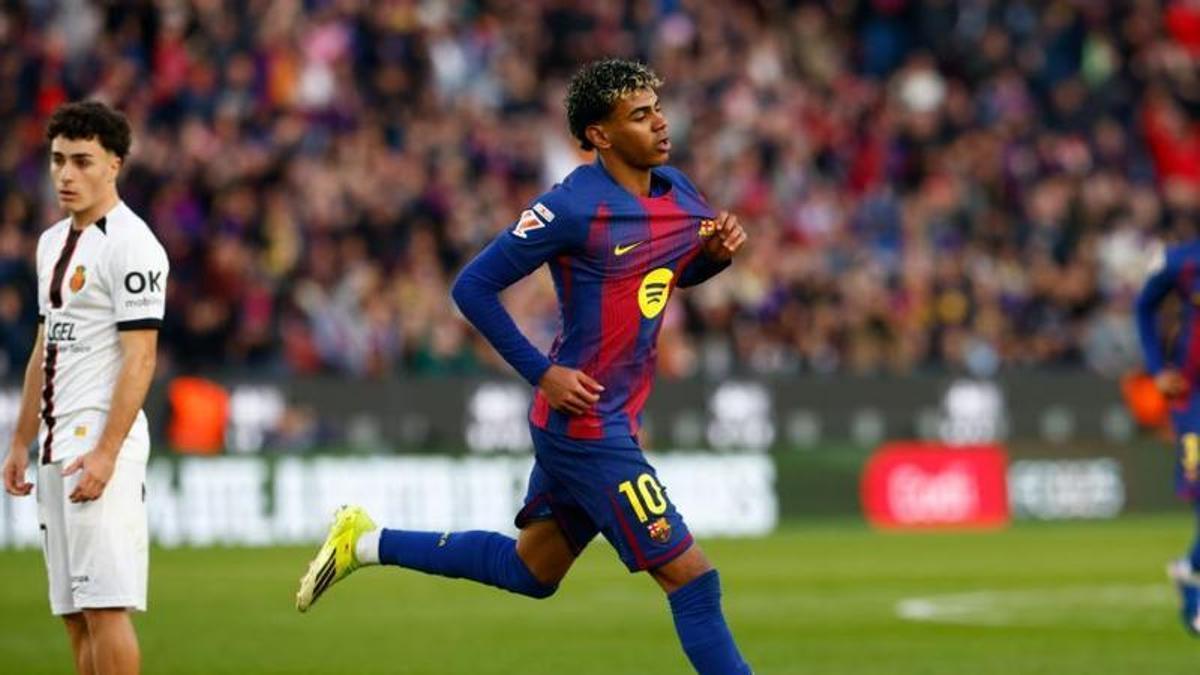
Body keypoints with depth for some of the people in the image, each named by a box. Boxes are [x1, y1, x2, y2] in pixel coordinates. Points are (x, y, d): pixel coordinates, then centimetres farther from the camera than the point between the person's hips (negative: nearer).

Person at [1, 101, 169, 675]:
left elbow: (139, 358, -16)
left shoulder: (129, 244, -11)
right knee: (75, 612, 9)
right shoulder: (53, 242, 17)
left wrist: (105, 453, -23)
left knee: (104, 604, -12)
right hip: (57, 448, 9)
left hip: (100, 442, -9)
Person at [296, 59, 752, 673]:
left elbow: (682, 271, 23)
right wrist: (543, 373, -17)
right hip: (588, 425, -9)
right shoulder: (572, 207, -19)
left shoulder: (677, 192, 4)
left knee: (530, 571, 22)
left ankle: (367, 543, 32)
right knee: (691, 578, -9)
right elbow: (473, 287, -14)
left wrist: (717, 251, -1)